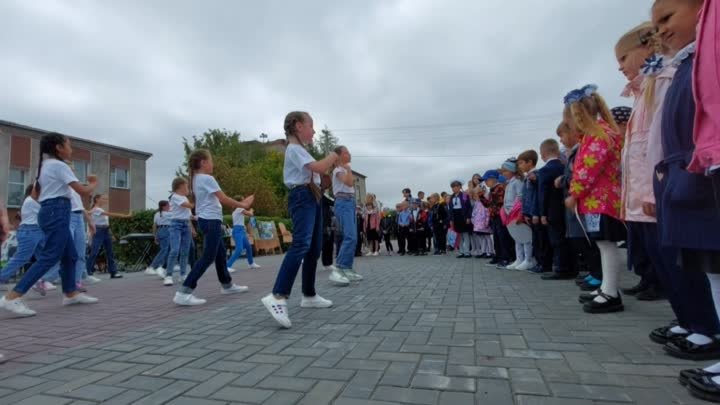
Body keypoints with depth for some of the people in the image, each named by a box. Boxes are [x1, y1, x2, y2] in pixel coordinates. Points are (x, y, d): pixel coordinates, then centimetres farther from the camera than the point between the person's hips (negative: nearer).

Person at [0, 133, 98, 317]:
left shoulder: (45, 165, 18)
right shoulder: (59, 165, -10)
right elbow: (83, 191, -14)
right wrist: (93, 184, 7)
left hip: (49, 211, 10)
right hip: (57, 212, -10)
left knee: (70, 255, 14)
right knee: (49, 257, -13)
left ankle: (71, 293, 21)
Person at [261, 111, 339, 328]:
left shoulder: (300, 149, 24)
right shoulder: (294, 148, -8)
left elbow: (318, 172, 29)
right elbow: (318, 168, -19)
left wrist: (329, 163, 19)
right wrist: (332, 157, -1)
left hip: (312, 197, 11)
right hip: (302, 197, -11)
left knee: (314, 248, 11)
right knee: (301, 244, -27)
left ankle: (309, 295, 20)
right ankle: (278, 296, -35)